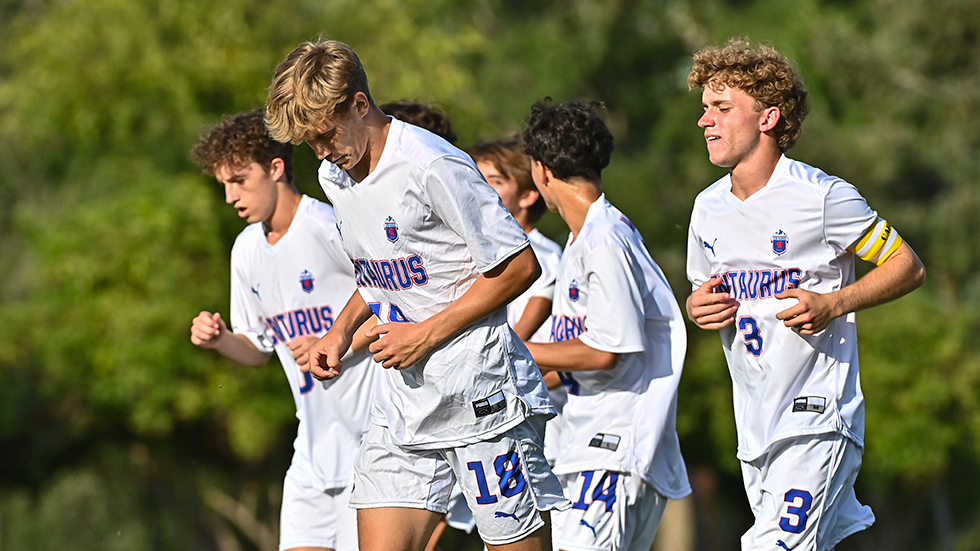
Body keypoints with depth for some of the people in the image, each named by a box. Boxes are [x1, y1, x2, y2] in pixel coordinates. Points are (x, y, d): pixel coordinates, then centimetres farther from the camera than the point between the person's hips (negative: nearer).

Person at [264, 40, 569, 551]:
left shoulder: (434, 168, -17)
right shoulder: (334, 177, 9)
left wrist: (427, 334, -15)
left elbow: (519, 266, -15)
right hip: (403, 399, 7)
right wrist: (342, 330, 9)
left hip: (481, 393, -7)